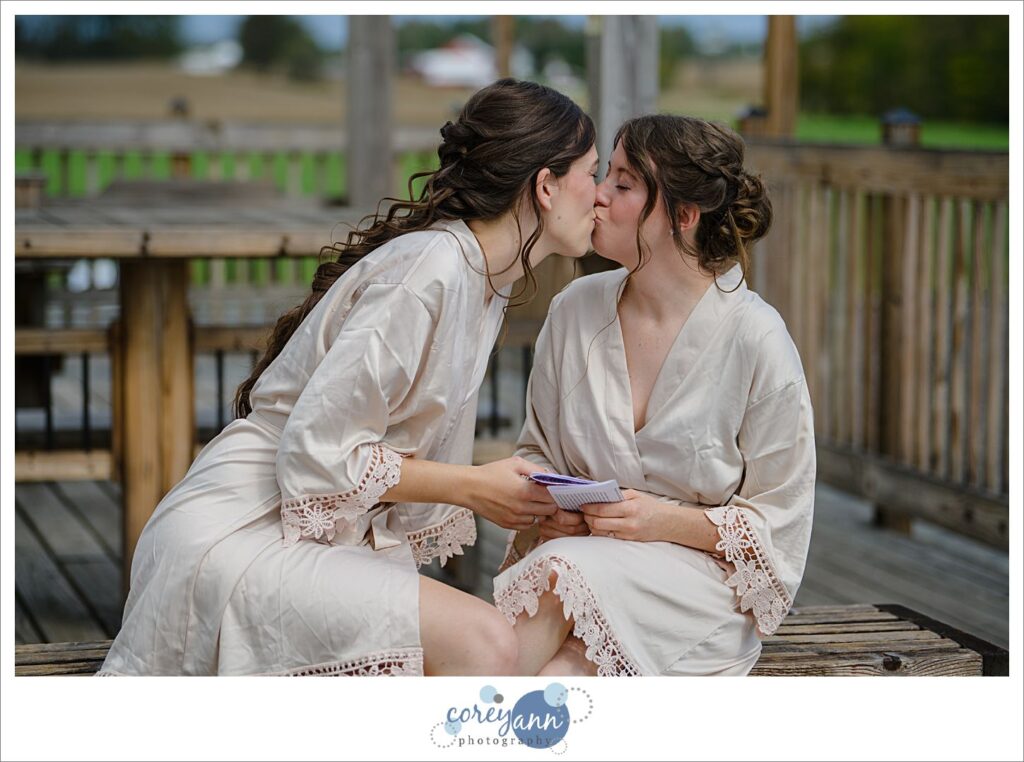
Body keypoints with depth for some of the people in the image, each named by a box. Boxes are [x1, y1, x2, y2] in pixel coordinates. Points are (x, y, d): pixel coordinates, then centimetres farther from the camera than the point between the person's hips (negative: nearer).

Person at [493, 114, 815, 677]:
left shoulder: (755, 339, -8)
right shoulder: (575, 309, 5)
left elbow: (779, 523, -2)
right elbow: (536, 451, 20)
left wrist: (670, 521, -16)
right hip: (582, 551, 4)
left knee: (563, 573, -35)